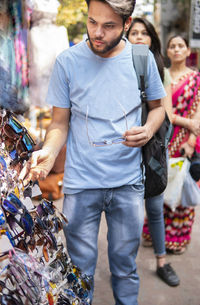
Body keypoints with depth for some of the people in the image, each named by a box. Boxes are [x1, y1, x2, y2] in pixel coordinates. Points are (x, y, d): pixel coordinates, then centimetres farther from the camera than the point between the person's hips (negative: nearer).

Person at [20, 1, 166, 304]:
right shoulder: (68, 62, -6)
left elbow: (157, 106, 13)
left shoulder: (142, 59, -1)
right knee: (81, 268, 11)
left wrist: (148, 130, -9)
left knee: (125, 265, 16)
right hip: (81, 184, -1)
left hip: (128, 183, 2)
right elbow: (60, 122, -2)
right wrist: (49, 151, -22)